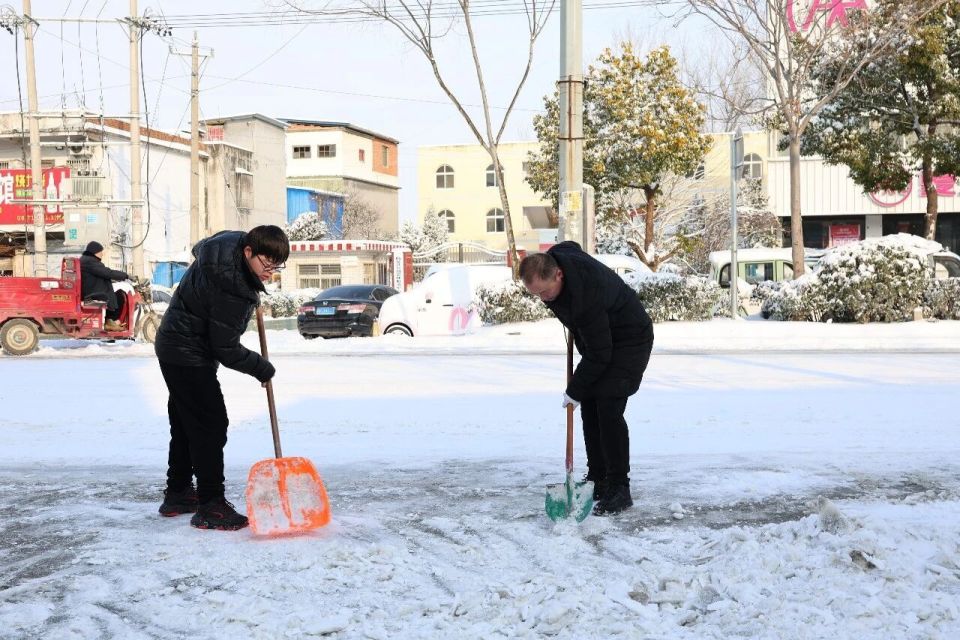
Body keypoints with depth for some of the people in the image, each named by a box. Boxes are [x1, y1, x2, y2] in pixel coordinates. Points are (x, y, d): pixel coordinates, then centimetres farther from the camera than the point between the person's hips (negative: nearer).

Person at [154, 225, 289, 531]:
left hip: (175, 347, 11)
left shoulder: (231, 240, -6)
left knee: (185, 424, 18)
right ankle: (210, 506, -6)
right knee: (211, 425, -9)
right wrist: (262, 369, -9)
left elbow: (199, 248, 19)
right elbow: (226, 351, -25)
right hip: (190, 357, -11)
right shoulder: (232, 291, -33)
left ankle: (177, 494, 29)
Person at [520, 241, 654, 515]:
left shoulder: (587, 296, -39)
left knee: (609, 409, -18)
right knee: (589, 408, 5)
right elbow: (571, 246, 12)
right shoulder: (551, 260, -15)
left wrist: (574, 391, -19)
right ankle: (597, 480, 13)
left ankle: (619, 489, -11)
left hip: (629, 340, -9)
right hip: (597, 338, 9)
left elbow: (599, 354, -31)